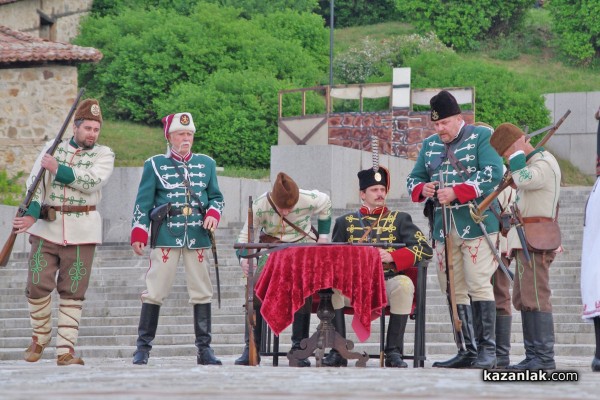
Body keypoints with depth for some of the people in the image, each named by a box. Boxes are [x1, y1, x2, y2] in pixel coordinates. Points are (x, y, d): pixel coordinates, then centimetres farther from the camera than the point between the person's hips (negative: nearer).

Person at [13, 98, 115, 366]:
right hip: (46, 228, 1)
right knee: (37, 284, -4)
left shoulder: (103, 155, 3)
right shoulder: (53, 148, 7)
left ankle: (66, 350, 3)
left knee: (72, 292, 0)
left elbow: (93, 181, -16)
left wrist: (57, 169, -17)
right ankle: (40, 337, 18)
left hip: (81, 232, -1)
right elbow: (34, 183, -2)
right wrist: (30, 215, -17)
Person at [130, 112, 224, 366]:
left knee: (202, 293, 3)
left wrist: (213, 214, -3)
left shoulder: (206, 164, 13)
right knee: (155, 292, -4)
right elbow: (143, 203, 5)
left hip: (198, 237, 3)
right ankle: (143, 347, 2)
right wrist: (138, 233, -3)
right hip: (165, 237, -3)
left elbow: (216, 197, 18)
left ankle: (204, 349, 8)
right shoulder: (155, 165, 5)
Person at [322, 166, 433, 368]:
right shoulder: (346, 222, 20)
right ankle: (338, 351, -26)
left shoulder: (399, 219, 16)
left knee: (404, 284, -35)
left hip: (389, 281, -1)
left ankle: (394, 352, -27)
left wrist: (392, 257, -13)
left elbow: (425, 249, 3)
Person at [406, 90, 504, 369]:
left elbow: (493, 175, -13)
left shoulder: (482, 136, -1)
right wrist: (422, 189, -3)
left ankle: (487, 350, -8)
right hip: (444, 228, 6)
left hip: (476, 224, -6)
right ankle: (469, 350, 10)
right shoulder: (430, 145, 18)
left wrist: (456, 192, -19)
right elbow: (413, 178, 22)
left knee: (479, 285, -12)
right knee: (455, 291, 5)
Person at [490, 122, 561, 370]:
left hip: (534, 242, -10)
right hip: (525, 242, 10)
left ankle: (545, 358, -14)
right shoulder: (530, 164, 21)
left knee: (535, 298, -13)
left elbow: (523, 180, -29)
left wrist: (518, 153, -16)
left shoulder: (544, 163, -10)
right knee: (523, 300, 9)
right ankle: (533, 356, 9)